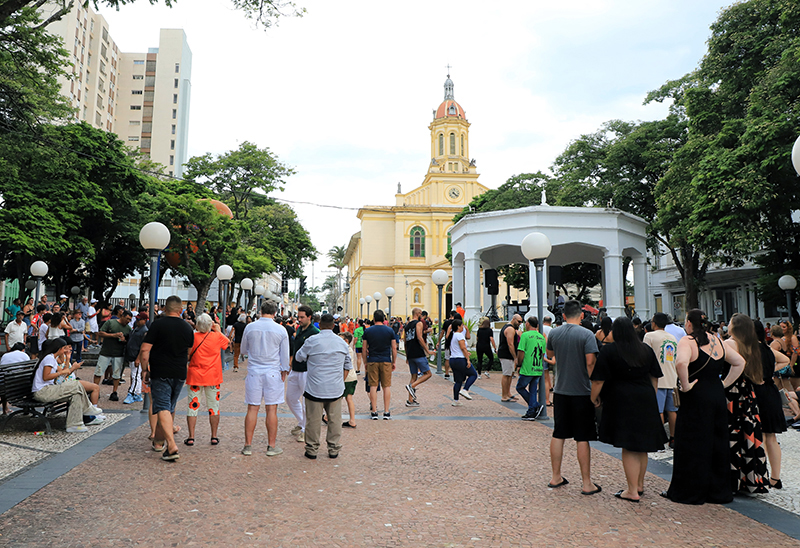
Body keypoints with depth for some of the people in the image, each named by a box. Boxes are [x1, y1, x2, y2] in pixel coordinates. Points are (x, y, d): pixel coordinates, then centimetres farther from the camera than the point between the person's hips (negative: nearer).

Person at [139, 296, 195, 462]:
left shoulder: (157, 324, -8)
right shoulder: (188, 328, 6)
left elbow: (145, 350, -12)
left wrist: (145, 370, -2)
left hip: (160, 373, -5)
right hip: (180, 374, 5)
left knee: (163, 408, -7)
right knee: (170, 408, 17)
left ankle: (171, 445, -20)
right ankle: (158, 441, 32)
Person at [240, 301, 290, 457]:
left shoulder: (250, 328, 0)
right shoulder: (281, 330, -2)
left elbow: (243, 350, 14)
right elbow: (285, 356, 3)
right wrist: (284, 373, 14)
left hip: (254, 372, 1)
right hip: (273, 372, -1)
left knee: (252, 409, 6)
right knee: (271, 409, 3)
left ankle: (248, 446, 12)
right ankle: (272, 447, 9)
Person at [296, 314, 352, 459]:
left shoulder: (311, 341, -7)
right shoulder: (342, 343, 6)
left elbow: (299, 357, 9)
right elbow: (348, 366, 14)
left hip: (315, 388, -3)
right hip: (336, 389, 3)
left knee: (313, 420, 6)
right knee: (334, 420, 10)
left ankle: (312, 450, 15)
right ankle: (334, 449, 17)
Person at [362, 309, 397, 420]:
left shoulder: (368, 331, 0)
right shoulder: (390, 331, 0)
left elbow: (364, 349, 4)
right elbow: (394, 348, 2)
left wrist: (365, 362, 14)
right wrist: (394, 362, 11)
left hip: (372, 361, 0)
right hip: (386, 361, 0)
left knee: (373, 386, 4)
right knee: (387, 386, 5)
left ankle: (374, 412, 5)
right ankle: (386, 412, 7)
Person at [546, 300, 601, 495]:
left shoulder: (554, 333, 2)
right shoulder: (587, 334, -11)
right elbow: (590, 362, -18)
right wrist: (593, 384, -5)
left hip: (560, 391, 4)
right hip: (582, 392, -4)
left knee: (558, 435, 12)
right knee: (582, 439, 3)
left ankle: (556, 477, 23)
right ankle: (587, 484, 11)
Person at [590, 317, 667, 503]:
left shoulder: (608, 350, -9)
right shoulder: (646, 349, 6)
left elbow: (598, 380, -11)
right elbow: (655, 378, 11)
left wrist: (594, 398, 3)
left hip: (621, 402, -5)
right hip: (646, 402, 5)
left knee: (628, 448, 1)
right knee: (641, 446, 17)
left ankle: (632, 491, 6)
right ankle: (640, 485, 30)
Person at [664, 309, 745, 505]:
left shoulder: (687, 341, -13)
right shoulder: (716, 341, 8)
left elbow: (681, 363, -33)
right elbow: (740, 362, 17)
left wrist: (685, 385, -20)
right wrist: (724, 384, 14)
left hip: (695, 400, -7)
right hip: (718, 397, 7)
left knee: (691, 446, 3)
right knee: (717, 443, 15)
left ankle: (690, 491, 11)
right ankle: (719, 490, 25)